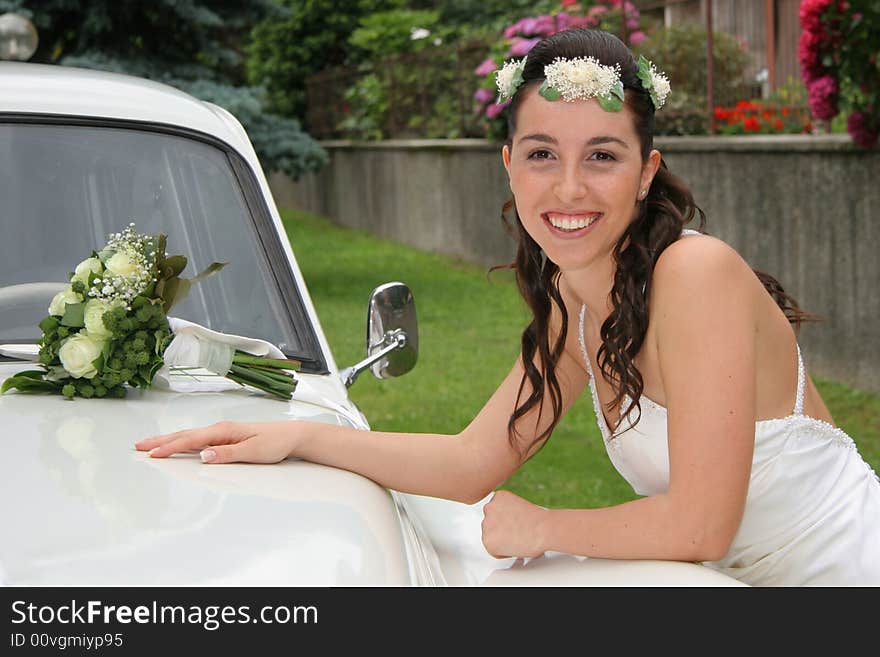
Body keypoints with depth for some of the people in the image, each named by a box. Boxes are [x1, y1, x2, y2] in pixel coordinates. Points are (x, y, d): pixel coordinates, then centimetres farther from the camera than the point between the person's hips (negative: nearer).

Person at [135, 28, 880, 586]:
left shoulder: (696, 273, -23)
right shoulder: (571, 301, 2)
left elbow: (697, 525, -24)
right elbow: (475, 463, 8)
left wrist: (539, 527, -10)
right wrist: (300, 436, 2)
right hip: (756, 580, 7)